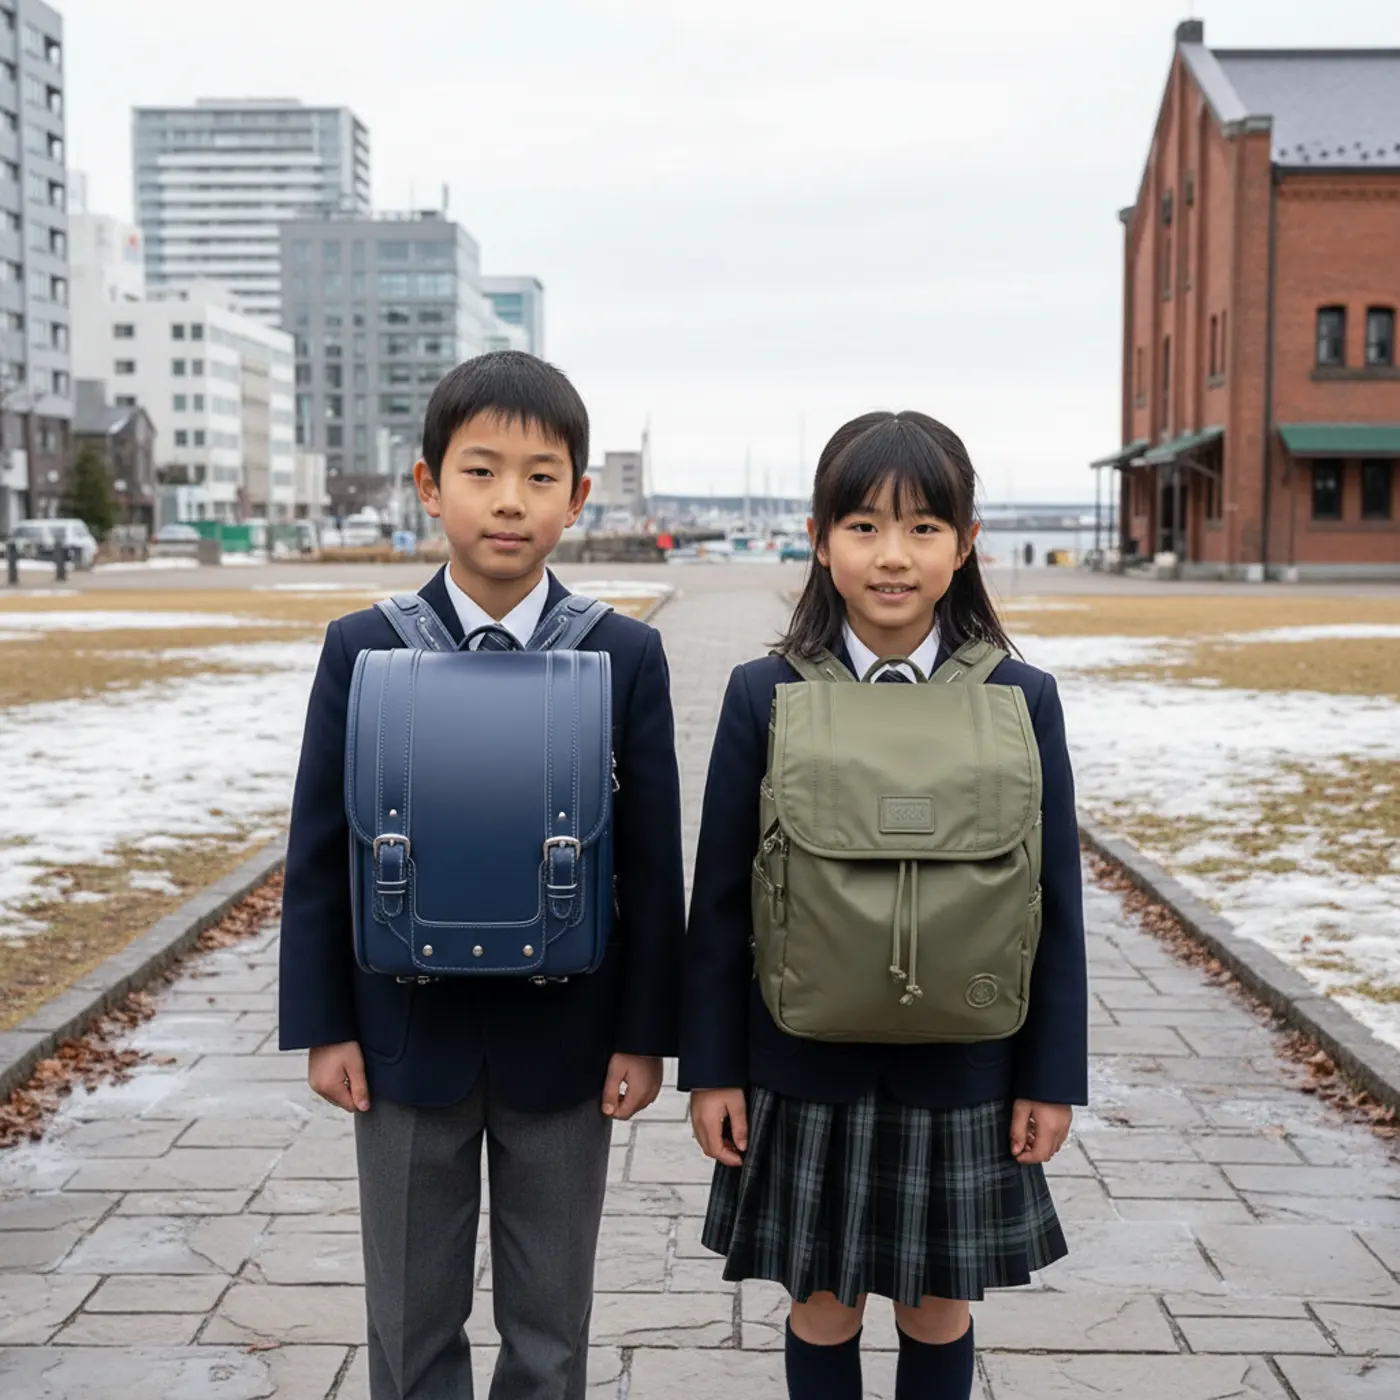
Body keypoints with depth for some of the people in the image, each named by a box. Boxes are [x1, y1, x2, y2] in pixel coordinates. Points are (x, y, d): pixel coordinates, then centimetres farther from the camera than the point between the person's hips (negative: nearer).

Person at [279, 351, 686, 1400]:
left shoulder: (627, 656, -6)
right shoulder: (362, 651, -5)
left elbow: (653, 857, -3)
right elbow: (319, 851, -1)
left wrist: (644, 1032, -4)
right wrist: (322, 1025, -2)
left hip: (564, 1042, 0)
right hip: (407, 1038, 1)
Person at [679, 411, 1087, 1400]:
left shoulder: (1021, 701, -5)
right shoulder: (764, 698, -6)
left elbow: (1055, 900, -1)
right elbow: (721, 898, -2)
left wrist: (1052, 1077, 0)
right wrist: (712, 1068, -1)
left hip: (960, 1074, 1)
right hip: (806, 1070, 0)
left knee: (939, 1308, 15)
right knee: (823, 1307, 13)